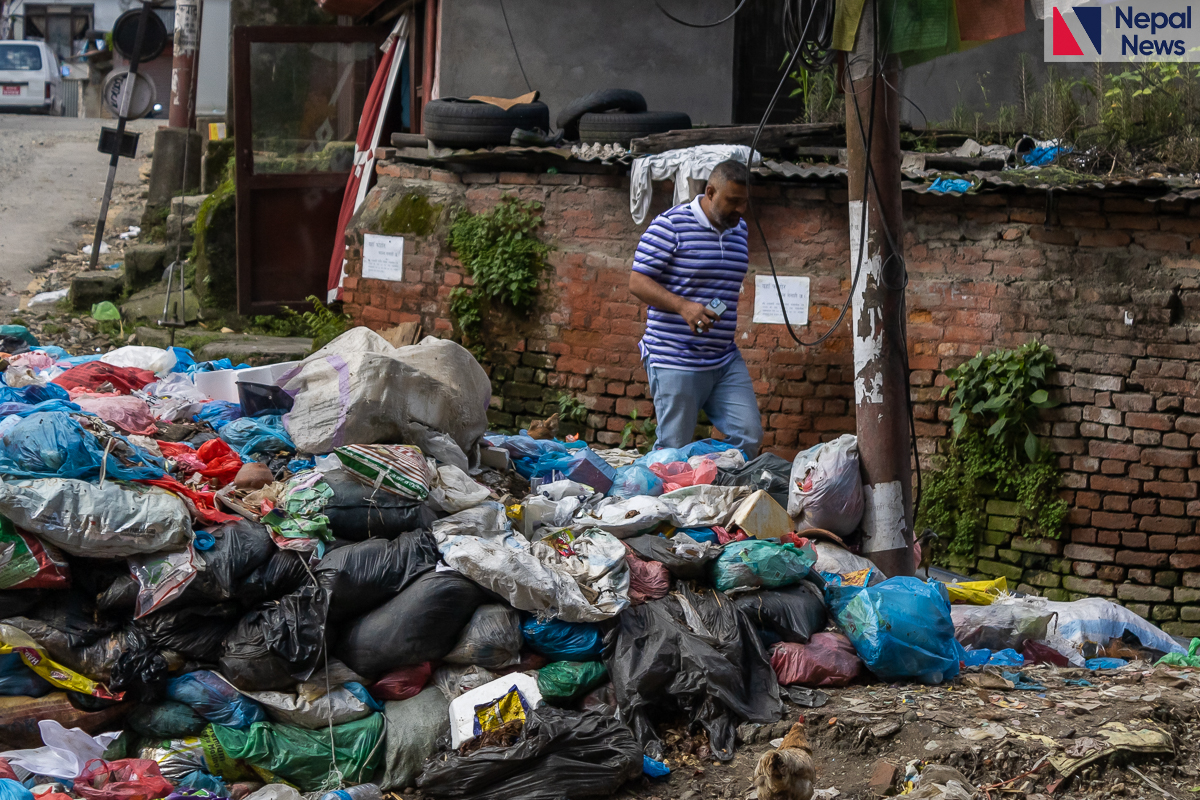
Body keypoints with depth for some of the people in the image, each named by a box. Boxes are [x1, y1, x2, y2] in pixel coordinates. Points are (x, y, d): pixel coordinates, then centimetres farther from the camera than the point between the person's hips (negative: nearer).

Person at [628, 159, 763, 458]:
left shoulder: (739, 229, 13)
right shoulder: (670, 225, -9)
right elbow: (638, 282, -14)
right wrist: (683, 307, -25)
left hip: (726, 362, 6)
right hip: (676, 362, -6)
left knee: (749, 437, -1)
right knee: (673, 451, -3)